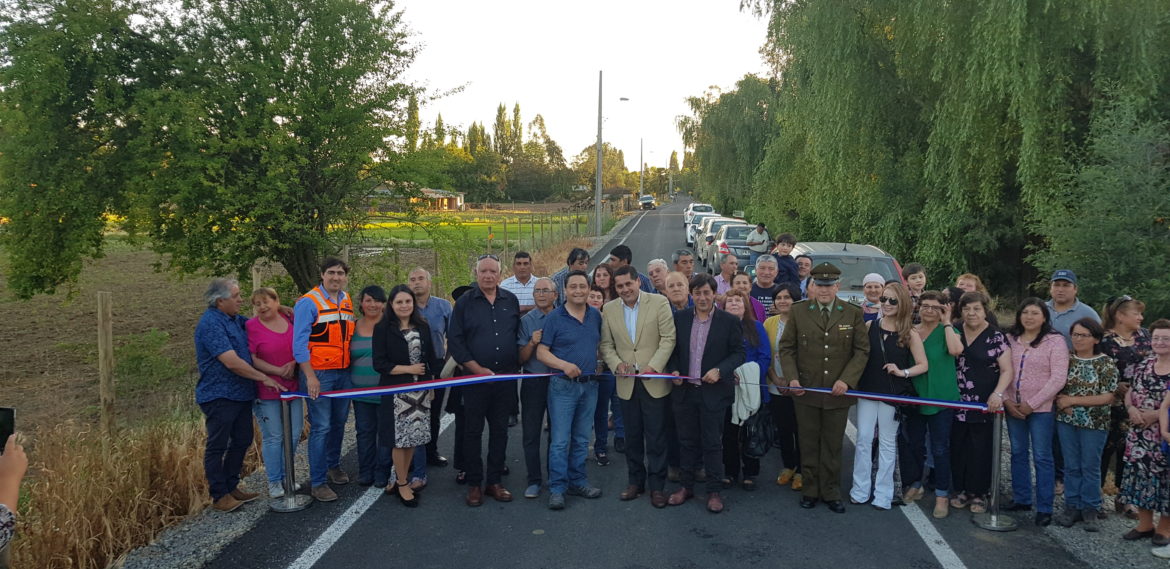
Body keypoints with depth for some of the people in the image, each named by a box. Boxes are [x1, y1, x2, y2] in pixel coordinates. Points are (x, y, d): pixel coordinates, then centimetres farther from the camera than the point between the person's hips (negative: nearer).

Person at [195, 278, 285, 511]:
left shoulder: (235, 319, 11)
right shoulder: (211, 323, -18)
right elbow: (231, 362, -24)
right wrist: (264, 378, -18)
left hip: (241, 394, 9)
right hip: (219, 396, -9)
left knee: (242, 441, 16)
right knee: (217, 446, 2)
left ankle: (231, 487, 28)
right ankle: (219, 495, 12)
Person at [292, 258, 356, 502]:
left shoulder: (347, 301, 10)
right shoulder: (308, 303, -10)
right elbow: (300, 342, -13)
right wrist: (310, 376, -18)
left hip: (343, 372, 6)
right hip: (319, 373, -6)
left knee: (339, 422, 15)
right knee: (321, 427, -5)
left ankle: (333, 465, 34)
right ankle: (318, 482, 4)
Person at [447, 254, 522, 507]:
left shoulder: (511, 301, 7)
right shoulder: (465, 302, -2)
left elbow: (518, 334, 14)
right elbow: (454, 341, -5)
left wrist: (516, 365, 5)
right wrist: (478, 369, -11)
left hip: (505, 378, 3)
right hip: (475, 378, -3)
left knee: (500, 430, 9)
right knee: (473, 431, 3)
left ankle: (494, 481, 20)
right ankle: (474, 484, 13)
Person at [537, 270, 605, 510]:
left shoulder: (596, 315, 7)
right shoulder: (554, 317, -6)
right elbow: (541, 352, -9)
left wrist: (597, 362, 6)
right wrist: (564, 365, -23)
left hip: (590, 385, 5)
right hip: (563, 385, -5)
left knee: (582, 439, 13)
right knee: (560, 440, -4)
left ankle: (578, 481, 25)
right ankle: (557, 488, 3)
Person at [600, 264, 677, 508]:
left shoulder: (659, 303, -4)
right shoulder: (609, 310, 7)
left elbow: (668, 338, -7)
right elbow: (606, 345, 9)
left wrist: (654, 366, -16)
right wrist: (616, 364, -9)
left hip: (654, 381, -3)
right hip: (627, 383, 3)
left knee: (656, 437, 2)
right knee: (632, 436, 12)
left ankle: (657, 486, 14)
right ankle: (635, 481, 26)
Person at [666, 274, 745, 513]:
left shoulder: (729, 321, -4)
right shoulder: (680, 318, 4)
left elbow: (738, 353, -3)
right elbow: (672, 349, 12)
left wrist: (719, 370, -17)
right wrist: (673, 370, -4)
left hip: (713, 392, -3)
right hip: (684, 390, 3)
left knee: (712, 443, 4)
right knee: (687, 441, 13)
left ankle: (714, 491, 16)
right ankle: (686, 486, 26)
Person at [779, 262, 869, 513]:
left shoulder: (853, 314, 0)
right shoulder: (798, 311, 1)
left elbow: (862, 350, 0)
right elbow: (787, 347, 4)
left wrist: (846, 380, -12)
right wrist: (791, 378, -10)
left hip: (838, 392, 0)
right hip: (806, 390, 0)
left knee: (832, 446, 9)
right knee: (809, 445, 10)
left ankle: (831, 492, 22)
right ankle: (810, 490, 23)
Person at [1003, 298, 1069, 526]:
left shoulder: (1055, 341, -6)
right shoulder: (1010, 339, 6)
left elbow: (1058, 378, -12)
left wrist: (1031, 404, -13)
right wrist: (1006, 400, -6)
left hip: (1041, 409, -4)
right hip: (1013, 407, 5)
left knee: (1042, 457, 1)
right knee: (1018, 454, 13)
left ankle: (1044, 508, 10)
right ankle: (1021, 499, 25)